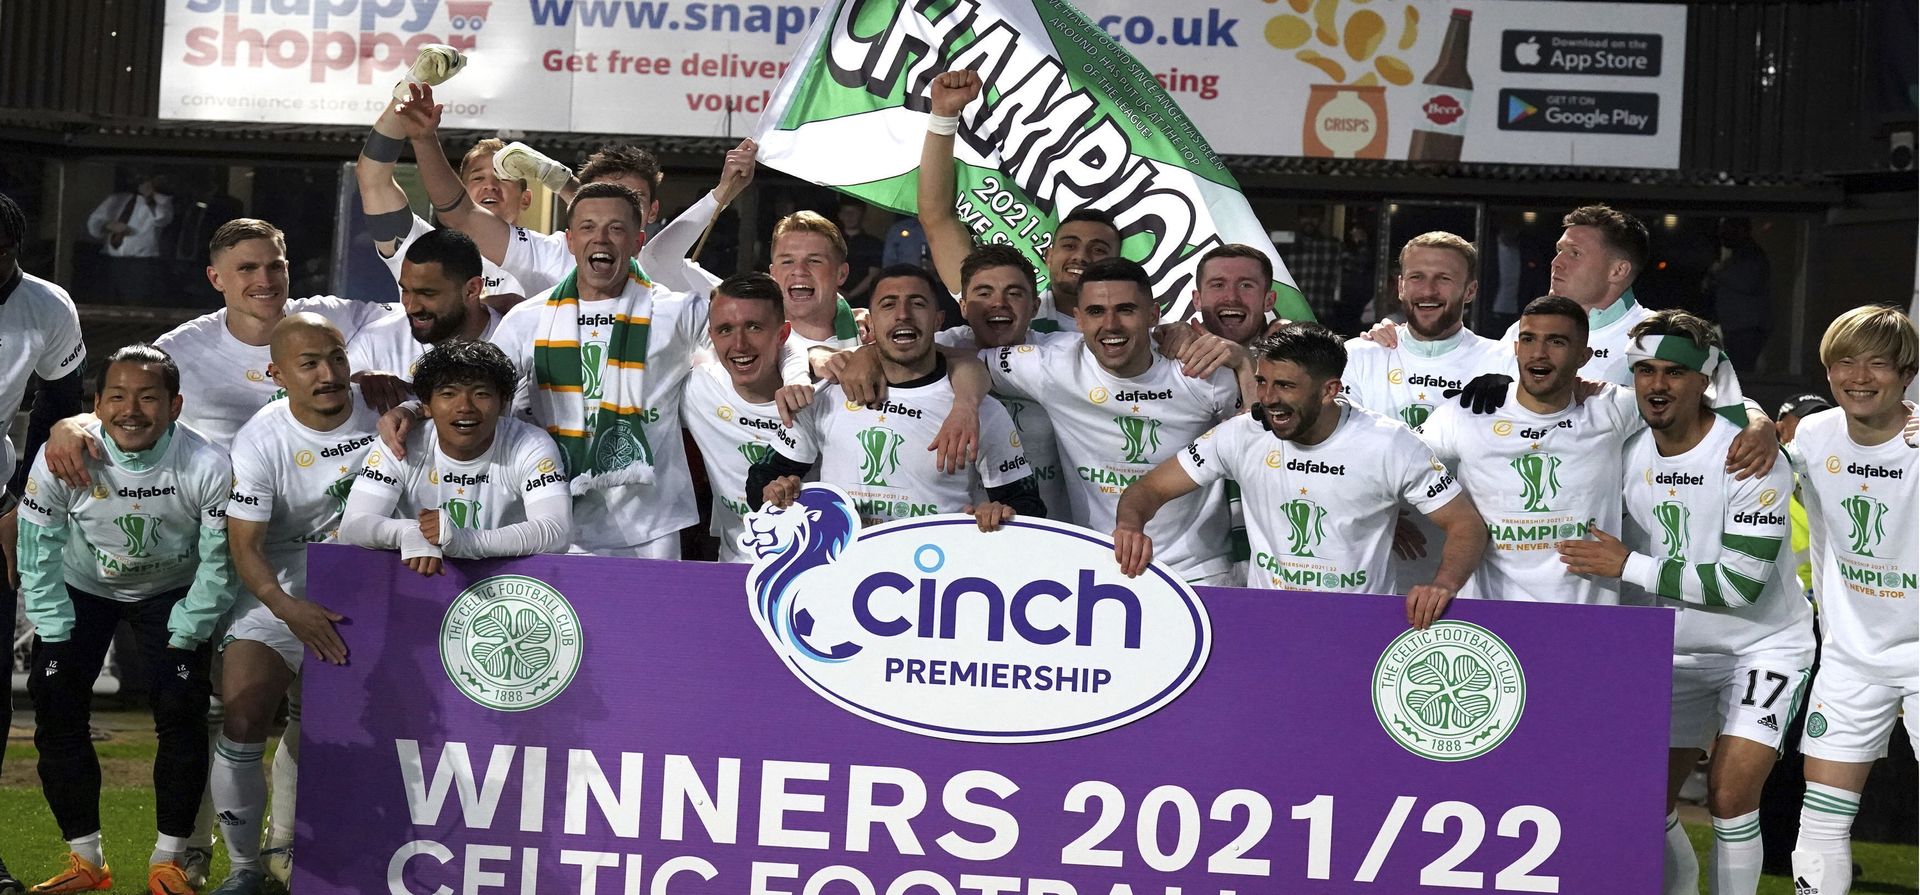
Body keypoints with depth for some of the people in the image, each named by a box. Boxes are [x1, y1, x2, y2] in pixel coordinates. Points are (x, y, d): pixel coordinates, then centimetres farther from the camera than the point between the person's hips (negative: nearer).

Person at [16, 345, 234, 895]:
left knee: (182, 714, -15)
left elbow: (217, 565, -16)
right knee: (56, 709, -12)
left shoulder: (207, 467, -29)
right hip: (82, 586, 1)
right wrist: (56, 642, -14)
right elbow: (38, 559, -16)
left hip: (172, 591, -1)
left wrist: (182, 640, -13)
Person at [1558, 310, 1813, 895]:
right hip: (1674, 652, 5)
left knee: (1729, 796, -17)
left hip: (1762, 646, -5)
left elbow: (1741, 582, -27)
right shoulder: (1626, 452, -4)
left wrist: (1630, 566, -25)